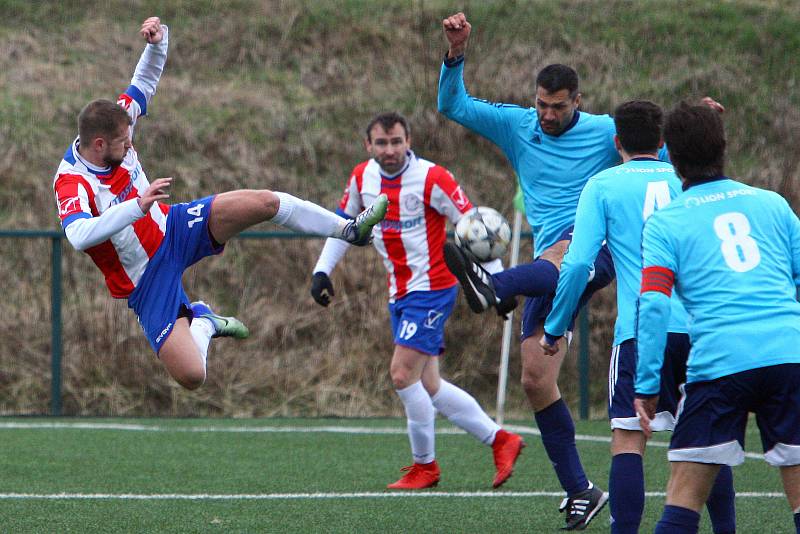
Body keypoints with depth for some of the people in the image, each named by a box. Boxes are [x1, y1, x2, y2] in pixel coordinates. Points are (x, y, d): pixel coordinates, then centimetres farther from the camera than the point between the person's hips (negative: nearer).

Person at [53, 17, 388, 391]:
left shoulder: (112, 131, -11)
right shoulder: (71, 184, -31)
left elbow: (144, 83, 1)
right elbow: (79, 236, -50)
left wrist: (158, 41, -20)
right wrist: (139, 205, -53)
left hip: (171, 228, 6)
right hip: (146, 282, -6)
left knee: (262, 202, -12)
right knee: (191, 376, -18)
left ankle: (351, 230, 8)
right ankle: (202, 323, 16)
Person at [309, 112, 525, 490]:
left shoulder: (431, 179, -16)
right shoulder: (362, 178, 2)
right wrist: (322, 270, 7)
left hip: (431, 288, -7)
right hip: (400, 293, 7)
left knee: (402, 374, -14)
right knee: (428, 386, 7)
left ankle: (424, 466, 2)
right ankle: (500, 440, 18)